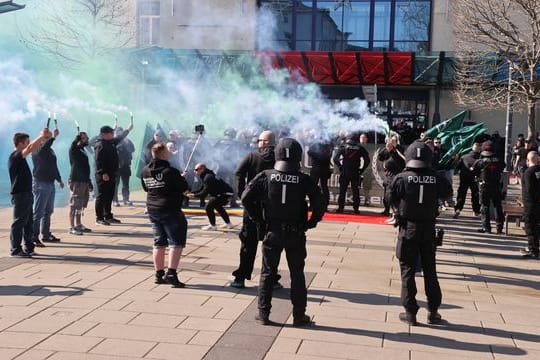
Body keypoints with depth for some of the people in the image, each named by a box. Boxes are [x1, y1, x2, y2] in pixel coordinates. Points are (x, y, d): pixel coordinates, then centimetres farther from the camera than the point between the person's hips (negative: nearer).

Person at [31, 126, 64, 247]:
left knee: (48, 211, 15)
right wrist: (53, 137, -44)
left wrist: (59, 179, 32)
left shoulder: (50, 150, 17)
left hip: (50, 183, 9)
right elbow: (42, 149, -36)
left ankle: (46, 235, 25)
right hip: (41, 184, -9)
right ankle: (34, 238, -8)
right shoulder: (37, 149, -10)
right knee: (38, 212, -9)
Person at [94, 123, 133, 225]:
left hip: (111, 175, 9)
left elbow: (120, 138, 33)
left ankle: (108, 216, 22)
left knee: (109, 197, 14)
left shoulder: (111, 142, 13)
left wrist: (128, 130, 39)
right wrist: (103, 173, -26)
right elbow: (98, 161, -21)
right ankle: (99, 218, 1)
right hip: (103, 176, -9)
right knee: (101, 196, -4)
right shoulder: (100, 145, -14)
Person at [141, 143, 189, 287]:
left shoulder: (145, 171, 3)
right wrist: (182, 179, 9)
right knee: (176, 242, -2)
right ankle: (171, 273, -12)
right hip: (170, 210, -7)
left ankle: (159, 274, 17)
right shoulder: (170, 172, -17)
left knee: (159, 243, 14)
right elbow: (184, 188, -10)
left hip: (152, 209, 7)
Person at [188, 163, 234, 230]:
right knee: (218, 207, 32)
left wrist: (194, 195, -20)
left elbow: (205, 192, -23)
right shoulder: (204, 176, 13)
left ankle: (213, 226, -3)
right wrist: (192, 193, 4)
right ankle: (228, 224, 41)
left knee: (208, 207, -13)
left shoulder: (208, 177, -20)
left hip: (225, 193, -11)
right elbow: (203, 189, 15)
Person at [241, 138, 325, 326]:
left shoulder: (266, 176, -5)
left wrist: (258, 219, 2)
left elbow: (246, 198, -8)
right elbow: (320, 203, -13)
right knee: (297, 275, 10)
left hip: (273, 232, 1)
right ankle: (299, 316, 16)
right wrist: (311, 223, 0)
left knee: (267, 273, 12)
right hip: (296, 234, 0)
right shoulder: (304, 180, -8)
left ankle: (263, 314, 15)